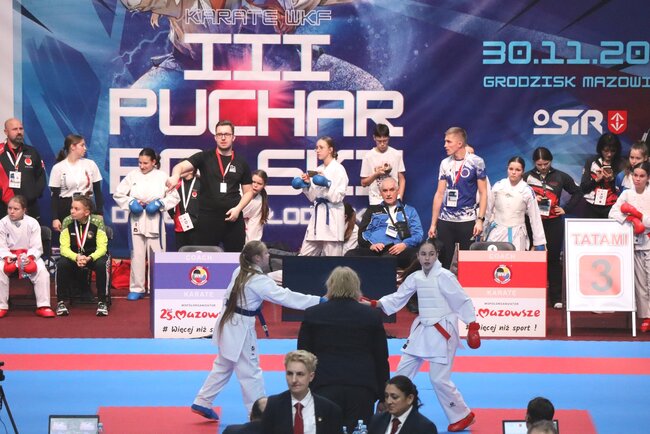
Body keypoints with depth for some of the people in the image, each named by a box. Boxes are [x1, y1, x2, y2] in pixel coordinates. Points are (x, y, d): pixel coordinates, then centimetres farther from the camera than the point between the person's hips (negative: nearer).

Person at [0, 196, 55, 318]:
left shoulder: (32, 223, -5)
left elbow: (36, 247, -6)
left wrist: (29, 257, -26)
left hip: (30, 254, 0)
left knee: (42, 270, -29)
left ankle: (43, 306, -22)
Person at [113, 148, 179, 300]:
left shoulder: (162, 176, 1)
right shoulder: (132, 175, 2)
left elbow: (174, 197, 3)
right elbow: (118, 195, 6)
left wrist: (160, 203, -12)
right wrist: (130, 202, -10)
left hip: (154, 220, -1)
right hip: (136, 220, 1)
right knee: (137, 254, 4)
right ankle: (137, 289, 11)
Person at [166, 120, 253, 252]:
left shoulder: (241, 163, 7)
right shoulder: (204, 157, 0)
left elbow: (248, 191, 12)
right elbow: (181, 166, -15)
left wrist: (238, 208, -6)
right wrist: (175, 176, -39)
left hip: (233, 218, 1)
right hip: (208, 217, -1)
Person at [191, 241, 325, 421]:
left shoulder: (240, 271, 3)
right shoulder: (259, 281, -22)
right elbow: (286, 297, -27)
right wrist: (319, 301, -27)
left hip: (228, 324, 9)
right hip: (240, 329, -9)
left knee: (223, 366, 21)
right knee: (251, 372, 2)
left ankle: (202, 403, 25)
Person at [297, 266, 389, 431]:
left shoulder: (312, 314, 5)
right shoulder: (372, 316, 5)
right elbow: (381, 358, 10)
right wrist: (382, 396, 18)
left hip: (325, 387, 0)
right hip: (362, 390, 0)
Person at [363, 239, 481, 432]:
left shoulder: (444, 276, -15)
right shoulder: (415, 277, 4)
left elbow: (463, 301, -12)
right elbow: (398, 297, 6)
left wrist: (473, 327, -13)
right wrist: (374, 304, -6)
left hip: (442, 331, -7)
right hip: (422, 329, 7)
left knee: (439, 379, -8)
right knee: (402, 372, 9)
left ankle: (463, 416, 9)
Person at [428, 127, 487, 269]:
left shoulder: (476, 162, -3)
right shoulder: (445, 164, 8)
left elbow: (483, 193, -2)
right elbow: (439, 194, 11)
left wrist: (480, 220, -12)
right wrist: (433, 224, 8)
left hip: (468, 220, -4)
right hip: (445, 220, 4)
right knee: (443, 262, 4)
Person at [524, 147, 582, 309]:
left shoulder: (560, 177, 4)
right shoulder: (527, 177, 3)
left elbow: (577, 193, 12)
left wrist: (566, 209, 2)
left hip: (553, 223, 0)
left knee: (554, 259, 3)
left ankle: (556, 297, 7)